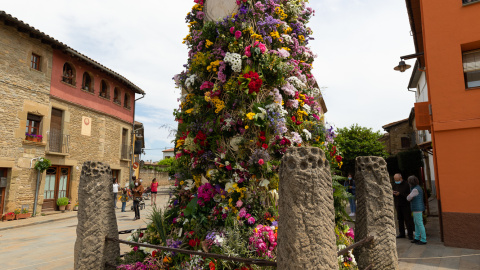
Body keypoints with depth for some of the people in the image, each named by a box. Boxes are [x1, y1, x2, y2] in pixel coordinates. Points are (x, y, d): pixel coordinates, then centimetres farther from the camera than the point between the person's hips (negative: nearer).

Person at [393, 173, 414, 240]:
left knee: (408, 219, -2)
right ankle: (402, 233, 16)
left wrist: (400, 194, -24)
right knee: (400, 219, 8)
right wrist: (393, 193, -13)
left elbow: (408, 195, -14)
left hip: (405, 205, -5)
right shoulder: (395, 185, 10)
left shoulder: (406, 185, -8)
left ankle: (410, 234, 5)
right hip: (398, 205, 5)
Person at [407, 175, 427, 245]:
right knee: (416, 223, 18)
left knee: (420, 224, -2)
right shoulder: (418, 187, 10)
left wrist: (408, 196, 6)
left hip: (417, 209, -10)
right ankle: (417, 238, 27)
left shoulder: (415, 189, -21)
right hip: (417, 208, 10)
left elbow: (409, 198, -14)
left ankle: (423, 240, 6)